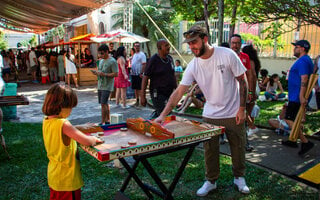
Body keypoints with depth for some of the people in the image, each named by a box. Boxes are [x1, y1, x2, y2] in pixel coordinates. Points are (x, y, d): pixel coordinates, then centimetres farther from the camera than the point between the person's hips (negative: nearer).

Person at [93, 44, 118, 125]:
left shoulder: (112, 61, -10)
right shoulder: (101, 60, 15)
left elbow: (116, 74, -16)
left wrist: (104, 74, -22)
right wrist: (96, 72, 1)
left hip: (107, 86, -8)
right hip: (100, 85, 8)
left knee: (103, 104, -11)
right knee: (105, 103, 13)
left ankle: (103, 122, -5)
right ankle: (107, 120, 23)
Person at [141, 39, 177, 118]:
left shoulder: (170, 58, 9)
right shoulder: (153, 60, -9)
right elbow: (145, 78, -11)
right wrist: (142, 96, -15)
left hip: (170, 93, 6)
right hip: (158, 93, -6)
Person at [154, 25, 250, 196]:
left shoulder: (227, 55, -15)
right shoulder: (193, 66, -8)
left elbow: (242, 81, -7)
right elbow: (179, 92, -11)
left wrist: (242, 108, -9)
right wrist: (162, 115, -19)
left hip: (233, 114, -1)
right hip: (210, 115, 2)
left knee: (238, 148, 13)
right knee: (209, 150, 9)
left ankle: (239, 177, 37)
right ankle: (211, 181, 30)